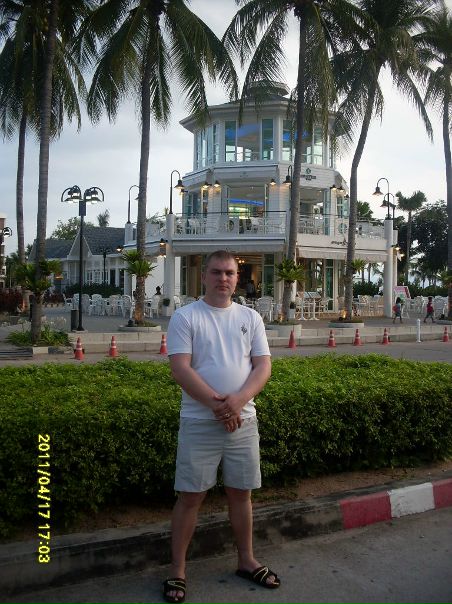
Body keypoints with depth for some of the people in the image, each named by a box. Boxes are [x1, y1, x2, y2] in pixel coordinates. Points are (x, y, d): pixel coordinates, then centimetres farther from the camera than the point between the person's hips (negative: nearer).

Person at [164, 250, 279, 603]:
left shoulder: (250, 318, 7)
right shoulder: (185, 317, -4)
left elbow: (263, 366, 0)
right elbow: (180, 368, -12)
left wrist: (238, 399, -17)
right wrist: (217, 404, -20)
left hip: (244, 420, 4)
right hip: (199, 422, -3)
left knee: (241, 492, 15)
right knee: (191, 495, 5)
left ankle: (247, 560, 33)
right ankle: (177, 570, 20)